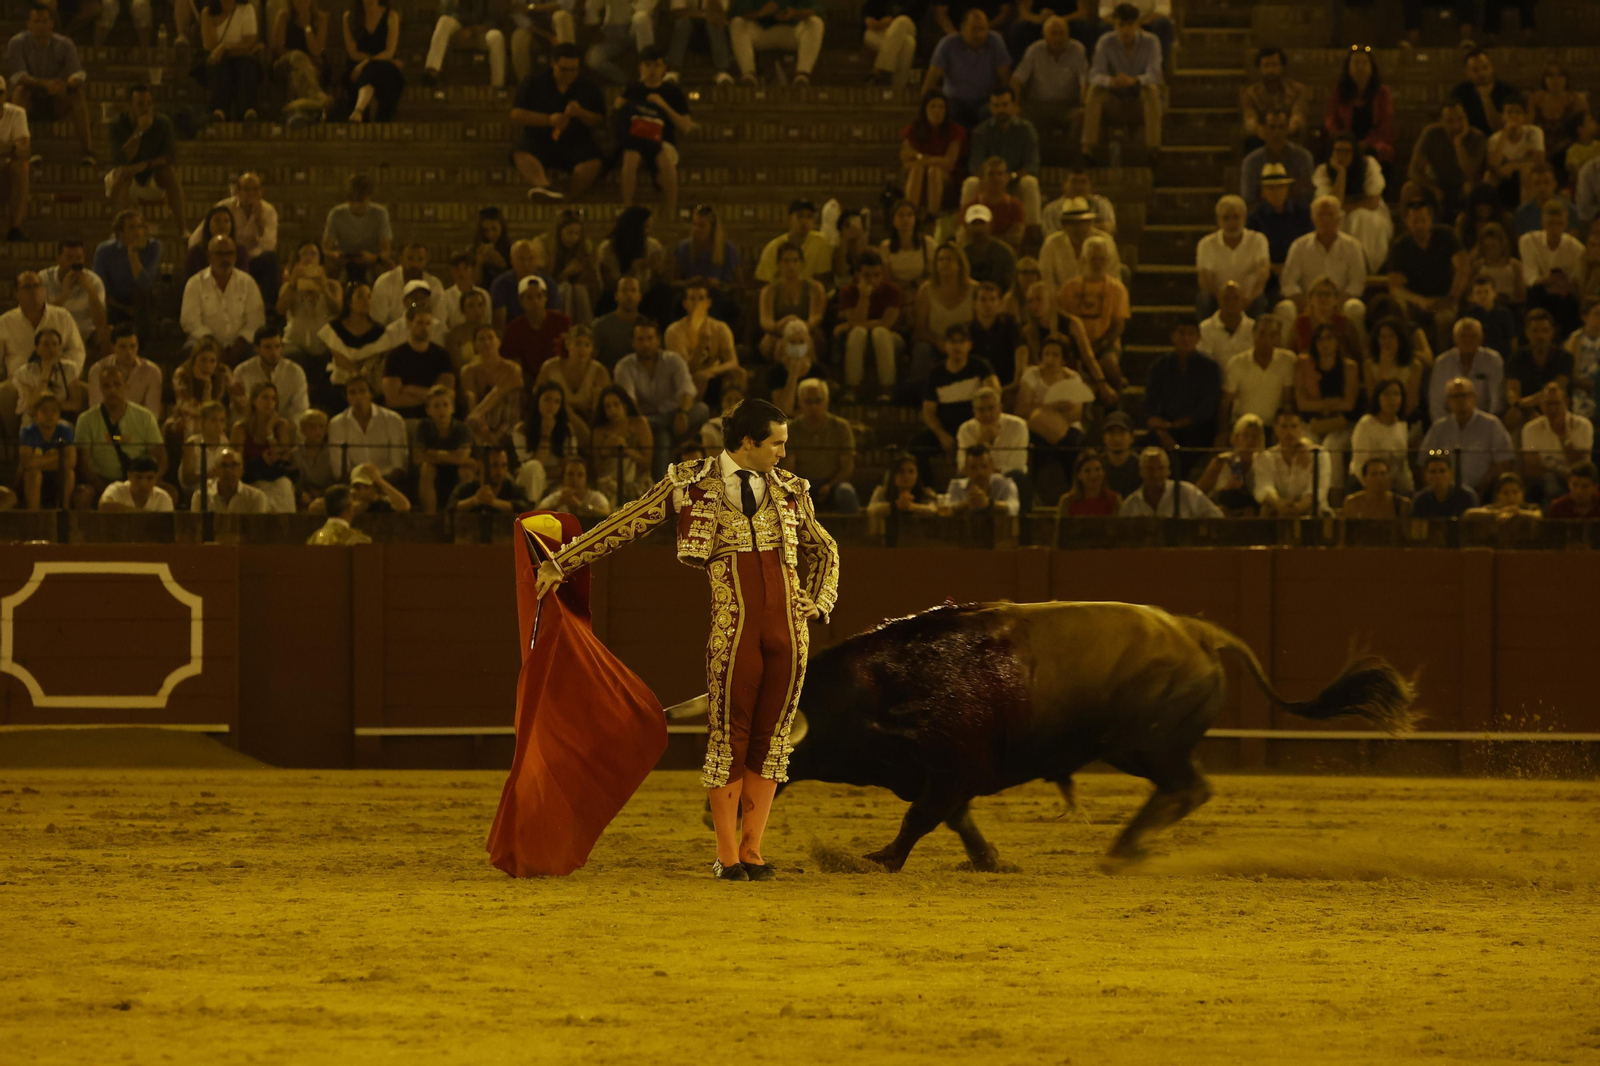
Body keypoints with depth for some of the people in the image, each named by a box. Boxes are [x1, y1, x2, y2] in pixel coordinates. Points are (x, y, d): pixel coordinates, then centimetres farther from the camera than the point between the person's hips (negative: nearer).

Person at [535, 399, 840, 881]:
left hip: (788, 629, 4)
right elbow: (623, 525, 6)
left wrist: (816, 602, 11)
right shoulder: (694, 483, 3)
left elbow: (824, 550, 29)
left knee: (771, 739, 4)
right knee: (729, 738, -1)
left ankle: (752, 852, 9)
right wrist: (561, 564, 4)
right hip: (732, 631, -4)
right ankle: (726, 856, 6)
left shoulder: (789, 490, 14)